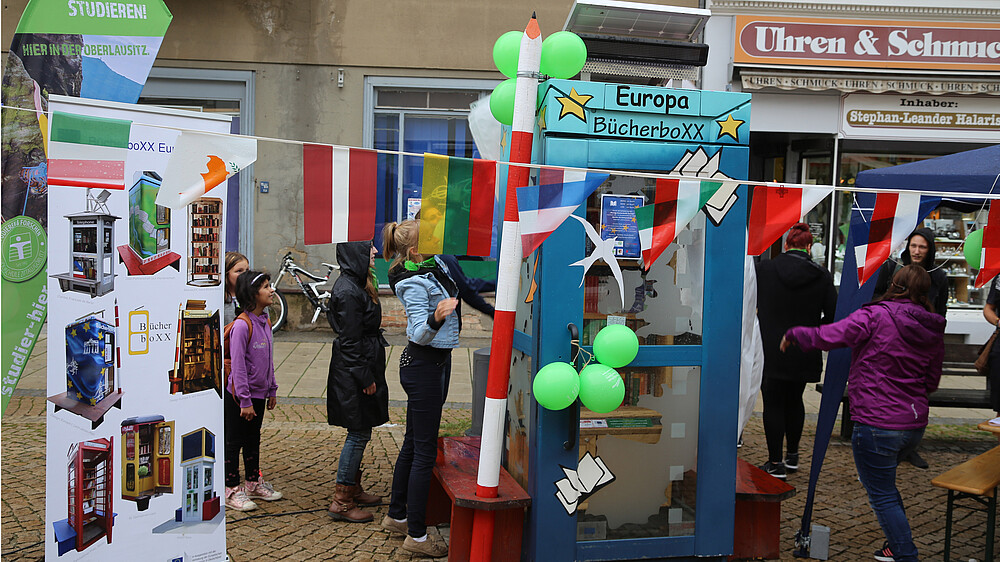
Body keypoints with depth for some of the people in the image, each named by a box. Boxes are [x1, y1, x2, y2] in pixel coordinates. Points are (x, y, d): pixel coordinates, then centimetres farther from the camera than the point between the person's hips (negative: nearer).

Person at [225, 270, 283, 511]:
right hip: (239, 396, -8)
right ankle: (231, 489, 12)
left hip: (259, 394, 8)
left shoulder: (264, 322, 6)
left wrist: (272, 390, 15)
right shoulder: (242, 325, -20)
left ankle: (253, 483, 30)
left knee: (253, 439, 19)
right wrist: (245, 400, -20)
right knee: (234, 442, 3)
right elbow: (238, 366, -21)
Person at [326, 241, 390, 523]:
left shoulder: (356, 285, 11)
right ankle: (342, 502, 5)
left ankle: (353, 489, 29)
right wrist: (365, 378, -18)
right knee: (358, 434, -3)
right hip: (353, 373, -10)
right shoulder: (349, 292, -21)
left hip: (358, 369, 10)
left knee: (360, 433, 17)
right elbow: (350, 341, -21)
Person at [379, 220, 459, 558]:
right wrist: (436, 318, -45)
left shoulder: (434, 265, 6)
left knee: (413, 444, 17)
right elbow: (420, 333, -27)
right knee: (424, 451, -4)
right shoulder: (413, 284, -19)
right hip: (424, 365, -10)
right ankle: (417, 535, 3)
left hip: (433, 363, 10)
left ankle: (396, 517, 30)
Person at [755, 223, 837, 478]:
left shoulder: (764, 269, -9)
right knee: (794, 400, 21)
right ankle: (792, 456, 31)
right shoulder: (822, 276, -4)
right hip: (804, 354, 3)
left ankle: (775, 463, 8)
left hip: (771, 351, -3)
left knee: (773, 404, 6)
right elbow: (832, 316, -2)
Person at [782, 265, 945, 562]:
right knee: (883, 483, 28)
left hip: (877, 423, -8)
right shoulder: (934, 329, 6)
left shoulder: (877, 315, -14)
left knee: (882, 495, 5)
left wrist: (792, 334, -3)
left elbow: (827, 336, -20)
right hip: (915, 423, 8)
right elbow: (932, 383, 16)